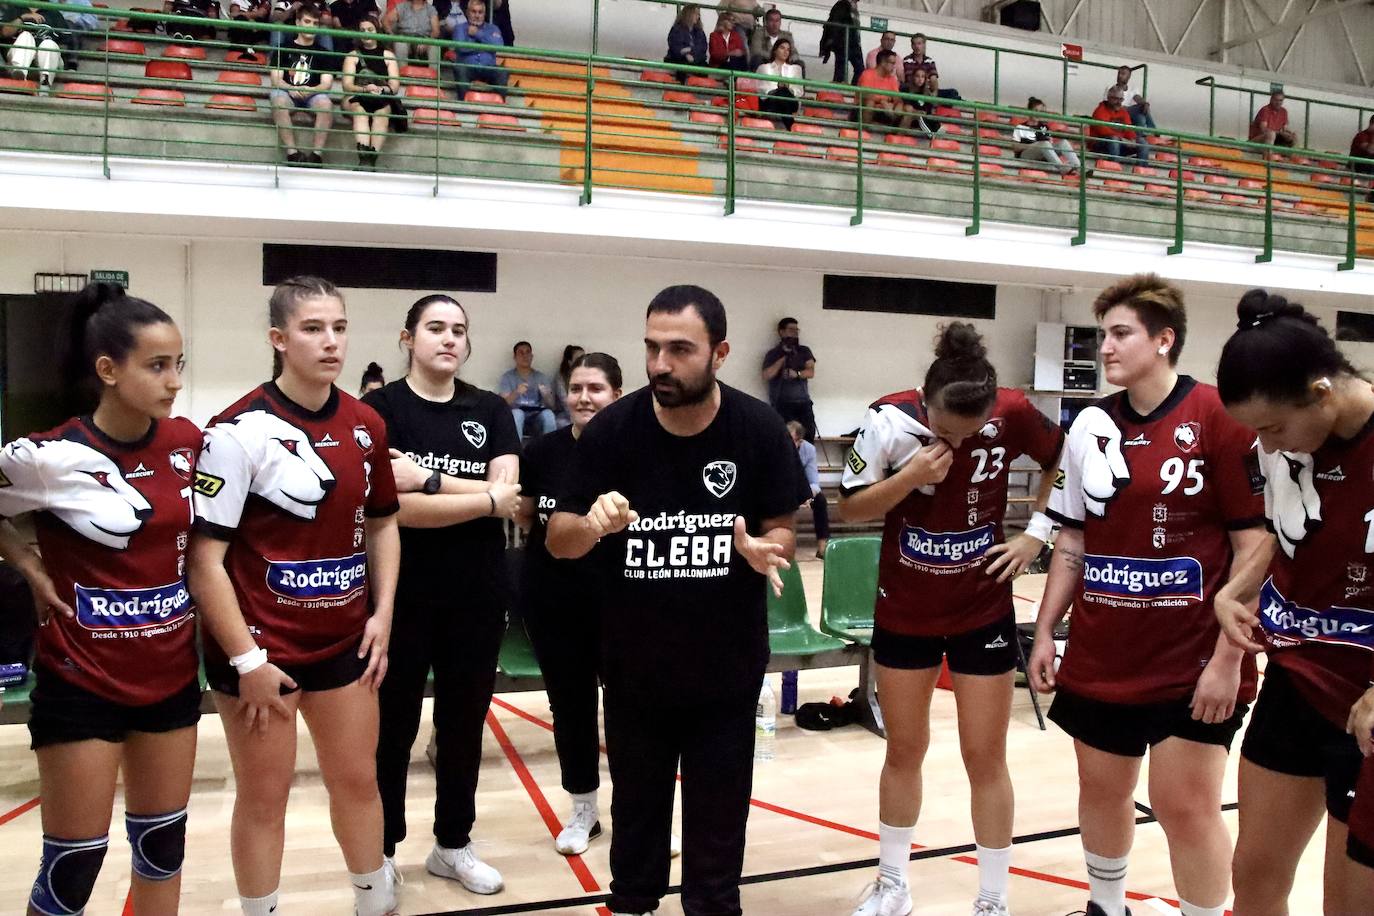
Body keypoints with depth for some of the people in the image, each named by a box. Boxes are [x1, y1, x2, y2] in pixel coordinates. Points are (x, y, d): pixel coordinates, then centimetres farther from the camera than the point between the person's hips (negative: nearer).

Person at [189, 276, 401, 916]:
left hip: (345, 640, 5)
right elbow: (204, 558, -15)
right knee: (264, 796, 10)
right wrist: (245, 658, -15)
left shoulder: (366, 425, 1)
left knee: (357, 780, 17)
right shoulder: (240, 430, -16)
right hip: (262, 645, -5)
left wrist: (382, 613, 3)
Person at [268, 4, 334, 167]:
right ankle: (292, 153, -40)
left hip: (313, 95, 0)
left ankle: (317, 154, -38)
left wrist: (310, 90, -20)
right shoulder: (283, 49, 13)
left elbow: (326, 84, 2)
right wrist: (291, 88, -19)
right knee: (279, 102, -36)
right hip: (288, 93, 0)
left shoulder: (322, 53, 15)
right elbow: (276, 80, 3)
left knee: (326, 103, -35)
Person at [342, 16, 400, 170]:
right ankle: (364, 159, -53)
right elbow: (347, 85, 3)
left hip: (382, 100, 0)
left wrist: (380, 89, -15)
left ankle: (371, 159, -52)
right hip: (357, 98, 0)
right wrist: (366, 89, -18)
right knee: (360, 111, -35)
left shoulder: (388, 55, 19)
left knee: (382, 114, -35)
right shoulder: (353, 56, 17)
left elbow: (395, 87, 7)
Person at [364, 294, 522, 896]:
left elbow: (509, 496, -9)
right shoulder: (379, 409, -6)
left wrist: (427, 478, -18)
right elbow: (393, 507, -18)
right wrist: (485, 500, -15)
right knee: (393, 725, 10)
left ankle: (453, 845, 32)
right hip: (402, 595, -3)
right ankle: (380, 850, 28)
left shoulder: (490, 411, 4)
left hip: (478, 594, 3)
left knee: (464, 722, 15)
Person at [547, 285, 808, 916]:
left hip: (728, 665, 0)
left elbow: (782, 530, -1)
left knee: (719, 811, 16)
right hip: (634, 664, 1)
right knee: (637, 804, 21)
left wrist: (762, 550, -25)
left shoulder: (759, 429, -13)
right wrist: (591, 525, -32)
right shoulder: (611, 429, -13)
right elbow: (558, 542, -8)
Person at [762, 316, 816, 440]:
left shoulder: (805, 351, 15)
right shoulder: (773, 354, 7)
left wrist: (796, 374, -16)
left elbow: (811, 372, 3)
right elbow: (766, 376, -6)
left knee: (808, 437, -8)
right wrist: (784, 358, -8)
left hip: (803, 403, 3)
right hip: (782, 405, -3)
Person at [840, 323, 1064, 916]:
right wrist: (910, 476, -26)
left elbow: (1061, 460, 6)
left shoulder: (1012, 414, -15)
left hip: (984, 612, 0)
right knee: (904, 753, 14)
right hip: (904, 612, 0)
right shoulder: (890, 419, -17)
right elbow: (850, 506, -11)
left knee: (985, 759, 7)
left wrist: (1036, 532, -3)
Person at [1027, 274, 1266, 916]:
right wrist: (1045, 632, 8)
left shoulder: (1219, 418, -10)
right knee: (1101, 791, 16)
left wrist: (1228, 658, -14)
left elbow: (1254, 545, -11)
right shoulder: (1091, 426, 5)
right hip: (1099, 658, 5)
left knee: (1186, 806, 0)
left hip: (1193, 662, -5)